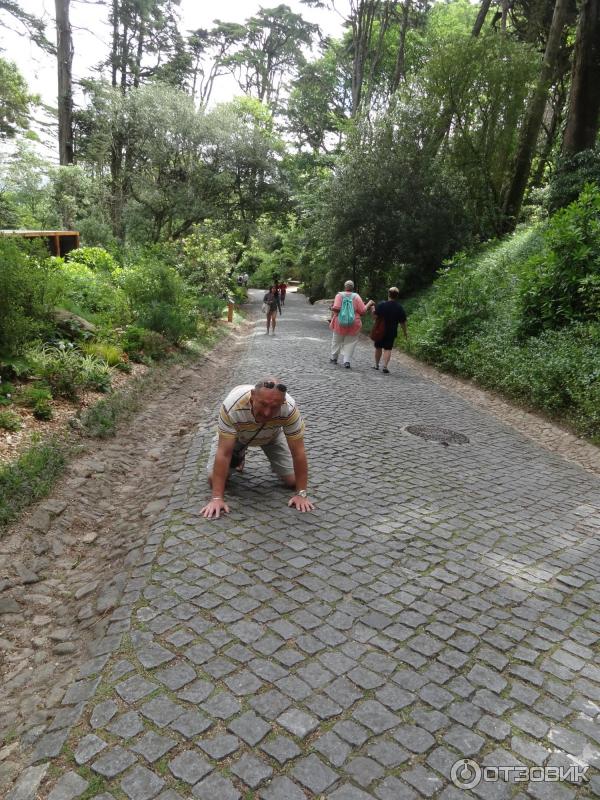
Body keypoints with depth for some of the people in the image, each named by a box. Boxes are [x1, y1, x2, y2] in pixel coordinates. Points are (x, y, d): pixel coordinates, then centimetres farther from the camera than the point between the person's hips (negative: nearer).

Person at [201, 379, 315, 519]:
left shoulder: (289, 409, -40)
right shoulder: (232, 406, -44)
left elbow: (298, 452, -30)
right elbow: (223, 453, -39)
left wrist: (301, 493, -29)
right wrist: (217, 498, -40)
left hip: (272, 436, 1)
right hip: (236, 435, 0)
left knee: (291, 481, -9)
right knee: (213, 478, -11)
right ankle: (237, 456, 20)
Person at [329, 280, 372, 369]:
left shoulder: (339, 295, -4)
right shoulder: (356, 297, -2)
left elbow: (336, 308, -16)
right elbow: (363, 311, -3)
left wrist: (332, 316, 0)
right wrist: (369, 304, 13)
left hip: (340, 323, 0)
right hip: (353, 325, 0)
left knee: (337, 341, 17)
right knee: (350, 343, 7)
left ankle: (334, 358, 29)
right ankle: (347, 361, -2)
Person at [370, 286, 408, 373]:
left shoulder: (381, 304, -12)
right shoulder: (399, 308, -5)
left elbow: (375, 315, -13)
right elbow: (402, 322, -2)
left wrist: (372, 309, 6)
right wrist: (405, 332, 10)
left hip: (380, 330, 0)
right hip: (391, 332, 0)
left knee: (378, 347, 15)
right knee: (388, 349, 4)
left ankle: (376, 364, 26)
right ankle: (385, 366, -9)